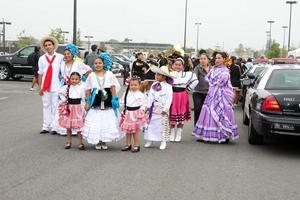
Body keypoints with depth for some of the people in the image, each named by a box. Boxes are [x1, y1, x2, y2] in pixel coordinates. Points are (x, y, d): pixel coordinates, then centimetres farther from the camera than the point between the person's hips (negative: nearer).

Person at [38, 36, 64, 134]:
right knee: (46, 106, 8)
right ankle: (46, 127, 13)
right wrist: (40, 87, 4)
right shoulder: (42, 58, 6)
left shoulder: (60, 57, -1)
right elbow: (40, 74, 7)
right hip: (45, 87, 3)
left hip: (56, 86, -3)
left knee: (55, 107, 0)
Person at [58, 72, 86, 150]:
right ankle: (68, 142, 21)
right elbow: (60, 92, 13)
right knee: (68, 126, 10)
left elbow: (83, 98, -3)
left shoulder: (82, 87, -5)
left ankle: (80, 143, 8)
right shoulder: (67, 87, -1)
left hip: (78, 108, -2)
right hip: (69, 108, 2)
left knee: (78, 126, 0)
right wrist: (64, 100, 6)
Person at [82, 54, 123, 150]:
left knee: (107, 121, 2)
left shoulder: (109, 74, 6)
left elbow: (113, 88, 6)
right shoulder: (91, 75, 6)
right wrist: (88, 102, 1)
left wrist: (114, 100, -1)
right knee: (95, 121, -1)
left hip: (107, 102, 0)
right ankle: (97, 142, 13)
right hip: (96, 102, 0)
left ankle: (104, 141, 16)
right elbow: (88, 90, 6)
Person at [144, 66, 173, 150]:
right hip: (153, 108, 5)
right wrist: (148, 105, -2)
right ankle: (149, 140, 19)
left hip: (162, 110, -5)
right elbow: (150, 96, 7)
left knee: (163, 125, 1)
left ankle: (163, 142, 10)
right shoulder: (154, 85, 8)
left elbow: (169, 98, -12)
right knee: (151, 124, 9)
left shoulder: (168, 86, -7)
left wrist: (165, 109, -17)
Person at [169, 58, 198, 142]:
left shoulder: (187, 74, 6)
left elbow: (195, 80, 10)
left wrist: (188, 88, 6)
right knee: (172, 115, 2)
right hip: (172, 95, -1)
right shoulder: (170, 74, 2)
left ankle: (178, 135, 13)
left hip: (182, 96, 1)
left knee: (181, 116, 4)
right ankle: (172, 134, 14)